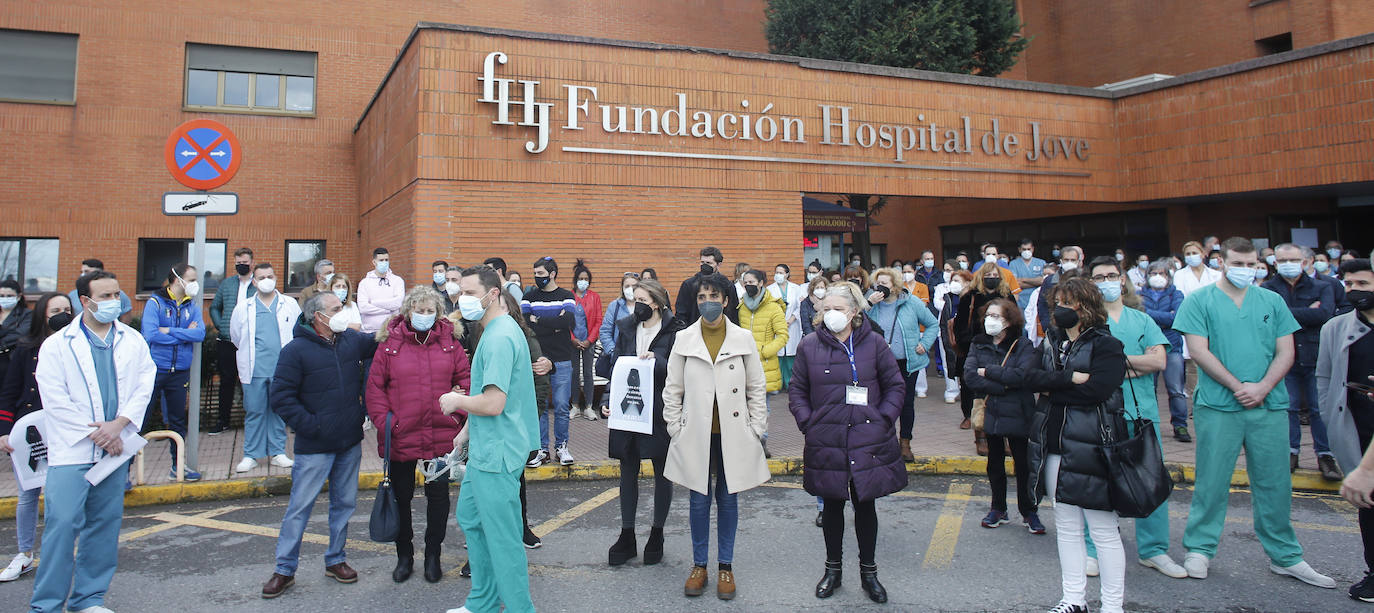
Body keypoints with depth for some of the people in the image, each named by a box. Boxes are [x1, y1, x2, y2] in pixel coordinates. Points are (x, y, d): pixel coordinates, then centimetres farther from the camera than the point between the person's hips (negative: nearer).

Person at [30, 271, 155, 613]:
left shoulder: (132, 341, 8)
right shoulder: (56, 345, -1)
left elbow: (144, 385, 3)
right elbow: (54, 400, -6)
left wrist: (118, 424, -11)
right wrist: (94, 433, -11)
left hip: (115, 448, 3)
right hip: (71, 449, -3)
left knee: (105, 525, 8)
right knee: (62, 524, -7)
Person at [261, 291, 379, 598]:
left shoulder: (352, 340, 3)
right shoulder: (296, 350, -12)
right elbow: (281, 398, -12)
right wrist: (311, 425, -16)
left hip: (350, 444, 5)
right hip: (315, 447, -5)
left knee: (345, 503, 14)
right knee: (299, 507, 2)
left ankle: (336, 560, 29)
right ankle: (285, 569, 15)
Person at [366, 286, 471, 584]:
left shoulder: (449, 342, 2)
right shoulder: (389, 344, -2)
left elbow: (465, 379, 4)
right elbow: (375, 386, -2)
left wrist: (458, 411, -7)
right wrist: (384, 421, -11)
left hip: (441, 435, 1)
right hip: (400, 437, 0)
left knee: (438, 495, 10)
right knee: (401, 497, 13)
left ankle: (433, 555, 28)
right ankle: (404, 555, 31)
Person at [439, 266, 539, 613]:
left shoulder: (500, 337, -22)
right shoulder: (496, 331, 11)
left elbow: (492, 404, -27)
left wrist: (455, 400, -10)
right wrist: (465, 431, 17)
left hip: (497, 453, -11)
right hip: (485, 448, 11)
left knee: (503, 537, 0)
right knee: (470, 519, 21)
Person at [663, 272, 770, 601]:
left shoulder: (743, 338, 1)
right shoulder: (684, 339, 2)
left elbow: (757, 388, 5)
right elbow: (672, 389, 6)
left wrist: (756, 430, 1)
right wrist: (675, 429, 1)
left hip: (733, 435, 0)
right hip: (696, 435, 0)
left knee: (728, 499, 9)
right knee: (699, 500, 7)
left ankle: (725, 566, 22)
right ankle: (699, 564, 22)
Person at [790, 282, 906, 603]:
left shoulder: (874, 343, 0)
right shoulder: (810, 346, 2)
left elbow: (896, 386, 5)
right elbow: (797, 392, 8)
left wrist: (883, 420, -5)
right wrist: (808, 423, -4)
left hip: (868, 441, 0)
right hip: (826, 442, 1)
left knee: (865, 504, 9)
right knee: (832, 504, 12)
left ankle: (868, 571, 25)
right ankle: (833, 569, 28)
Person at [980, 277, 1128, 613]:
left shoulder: (1106, 345, -6)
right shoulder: (1051, 341, 13)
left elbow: (1097, 389, -20)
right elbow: (1032, 376, 1)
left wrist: (1052, 390, -12)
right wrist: (1069, 378, -16)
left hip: (1088, 446, -6)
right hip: (1054, 445, 6)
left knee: (1103, 529, 2)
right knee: (1067, 527, 13)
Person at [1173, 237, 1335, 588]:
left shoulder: (1272, 302, 11)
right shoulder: (1199, 301, 1)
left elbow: (1285, 352, 6)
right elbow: (1199, 351, -7)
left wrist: (1262, 388, -10)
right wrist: (1238, 386, -14)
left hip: (1269, 406, 3)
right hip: (1218, 405, -3)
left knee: (1275, 483, 9)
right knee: (1211, 481, 3)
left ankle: (1285, 556, 22)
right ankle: (1200, 549, 15)